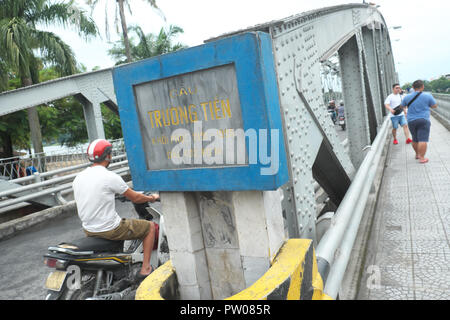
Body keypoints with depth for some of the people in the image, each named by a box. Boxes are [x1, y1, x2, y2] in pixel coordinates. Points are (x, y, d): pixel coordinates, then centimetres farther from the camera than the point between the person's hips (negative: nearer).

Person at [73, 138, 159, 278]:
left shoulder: (78, 177, 2)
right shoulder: (110, 177, -19)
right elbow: (135, 198, -9)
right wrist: (152, 198, 11)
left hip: (88, 230, 8)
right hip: (110, 230, -7)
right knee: (150, 226, 9)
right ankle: (145, 269, 9)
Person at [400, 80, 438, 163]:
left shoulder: (408, 97, 2)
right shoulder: (427, 95, -5)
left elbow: (402, 106, 18)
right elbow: (434, 106, 6)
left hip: (411, 121, 4)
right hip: (423, 120, -4)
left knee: (415, 139, 17)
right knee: (423, 140, -6)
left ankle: (417, 154, 29)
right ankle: (421, 158, -9)